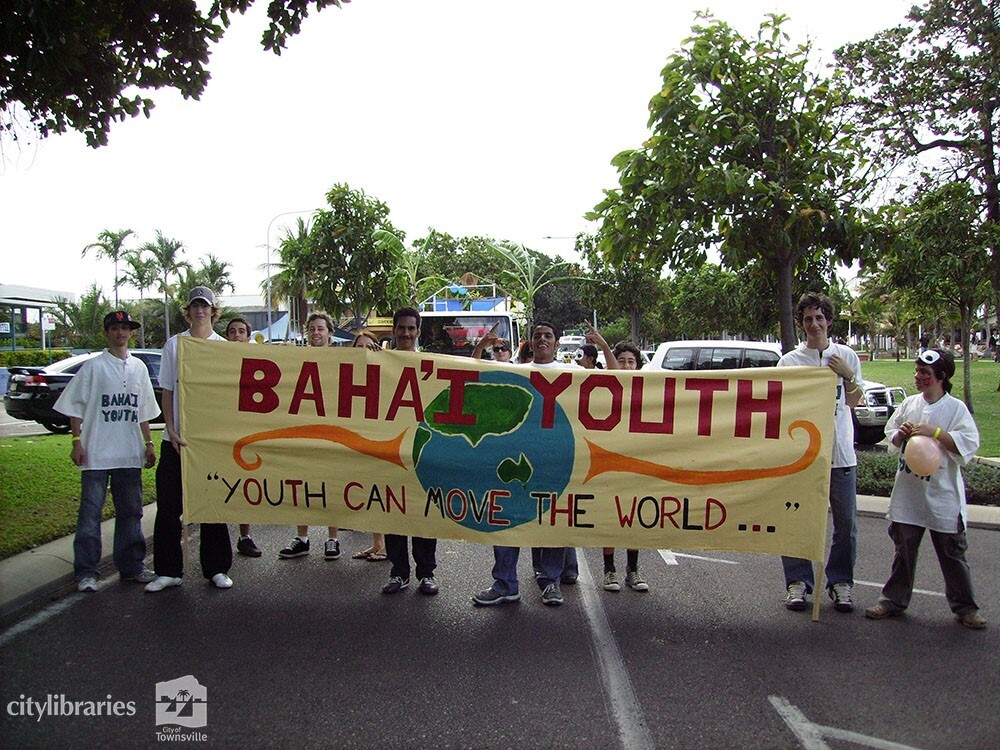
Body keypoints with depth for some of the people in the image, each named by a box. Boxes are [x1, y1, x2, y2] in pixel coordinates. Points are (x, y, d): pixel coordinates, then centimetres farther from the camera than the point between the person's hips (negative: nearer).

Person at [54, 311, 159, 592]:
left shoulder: (139, 367, 12)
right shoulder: (93, 366, -1)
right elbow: (75, 407, -2)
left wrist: (148, 444, 14)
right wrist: (77, 442, -10)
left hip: (129, 454, 4)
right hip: (96, 453, -4)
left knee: (131, 511, 11)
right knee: (90, 513, -2)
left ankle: (131, 566, 21)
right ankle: (86, 572, 6)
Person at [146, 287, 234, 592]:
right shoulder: (174, 344, 6)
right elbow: (167, 390, 5)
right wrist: (171, 430, -6)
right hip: (177, 436, 1)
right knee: (168, 503, 2)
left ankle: (216, 569, 16)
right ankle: (168, 571, 14)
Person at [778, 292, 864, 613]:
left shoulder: (846, 356, 8)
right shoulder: (789, 360, 4)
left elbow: (853, 401, 10)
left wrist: (848, 376, -6)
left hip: (840, 451, 1)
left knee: (846, 521, 6)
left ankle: (840, 581, 20)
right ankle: (798, 581, 13)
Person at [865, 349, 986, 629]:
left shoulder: (956, 408, -5)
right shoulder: (908, 404, 6)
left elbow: (969, 444, -14)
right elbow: (890, 439, 12)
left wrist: (935, 432, -22)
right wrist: (901, 435, -8)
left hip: (943, 496, -3)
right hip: (908, 493, 3)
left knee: (952, 553, 7)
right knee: (904, 550, 12)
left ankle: (964, 607, 23)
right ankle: (894, 600, 22)